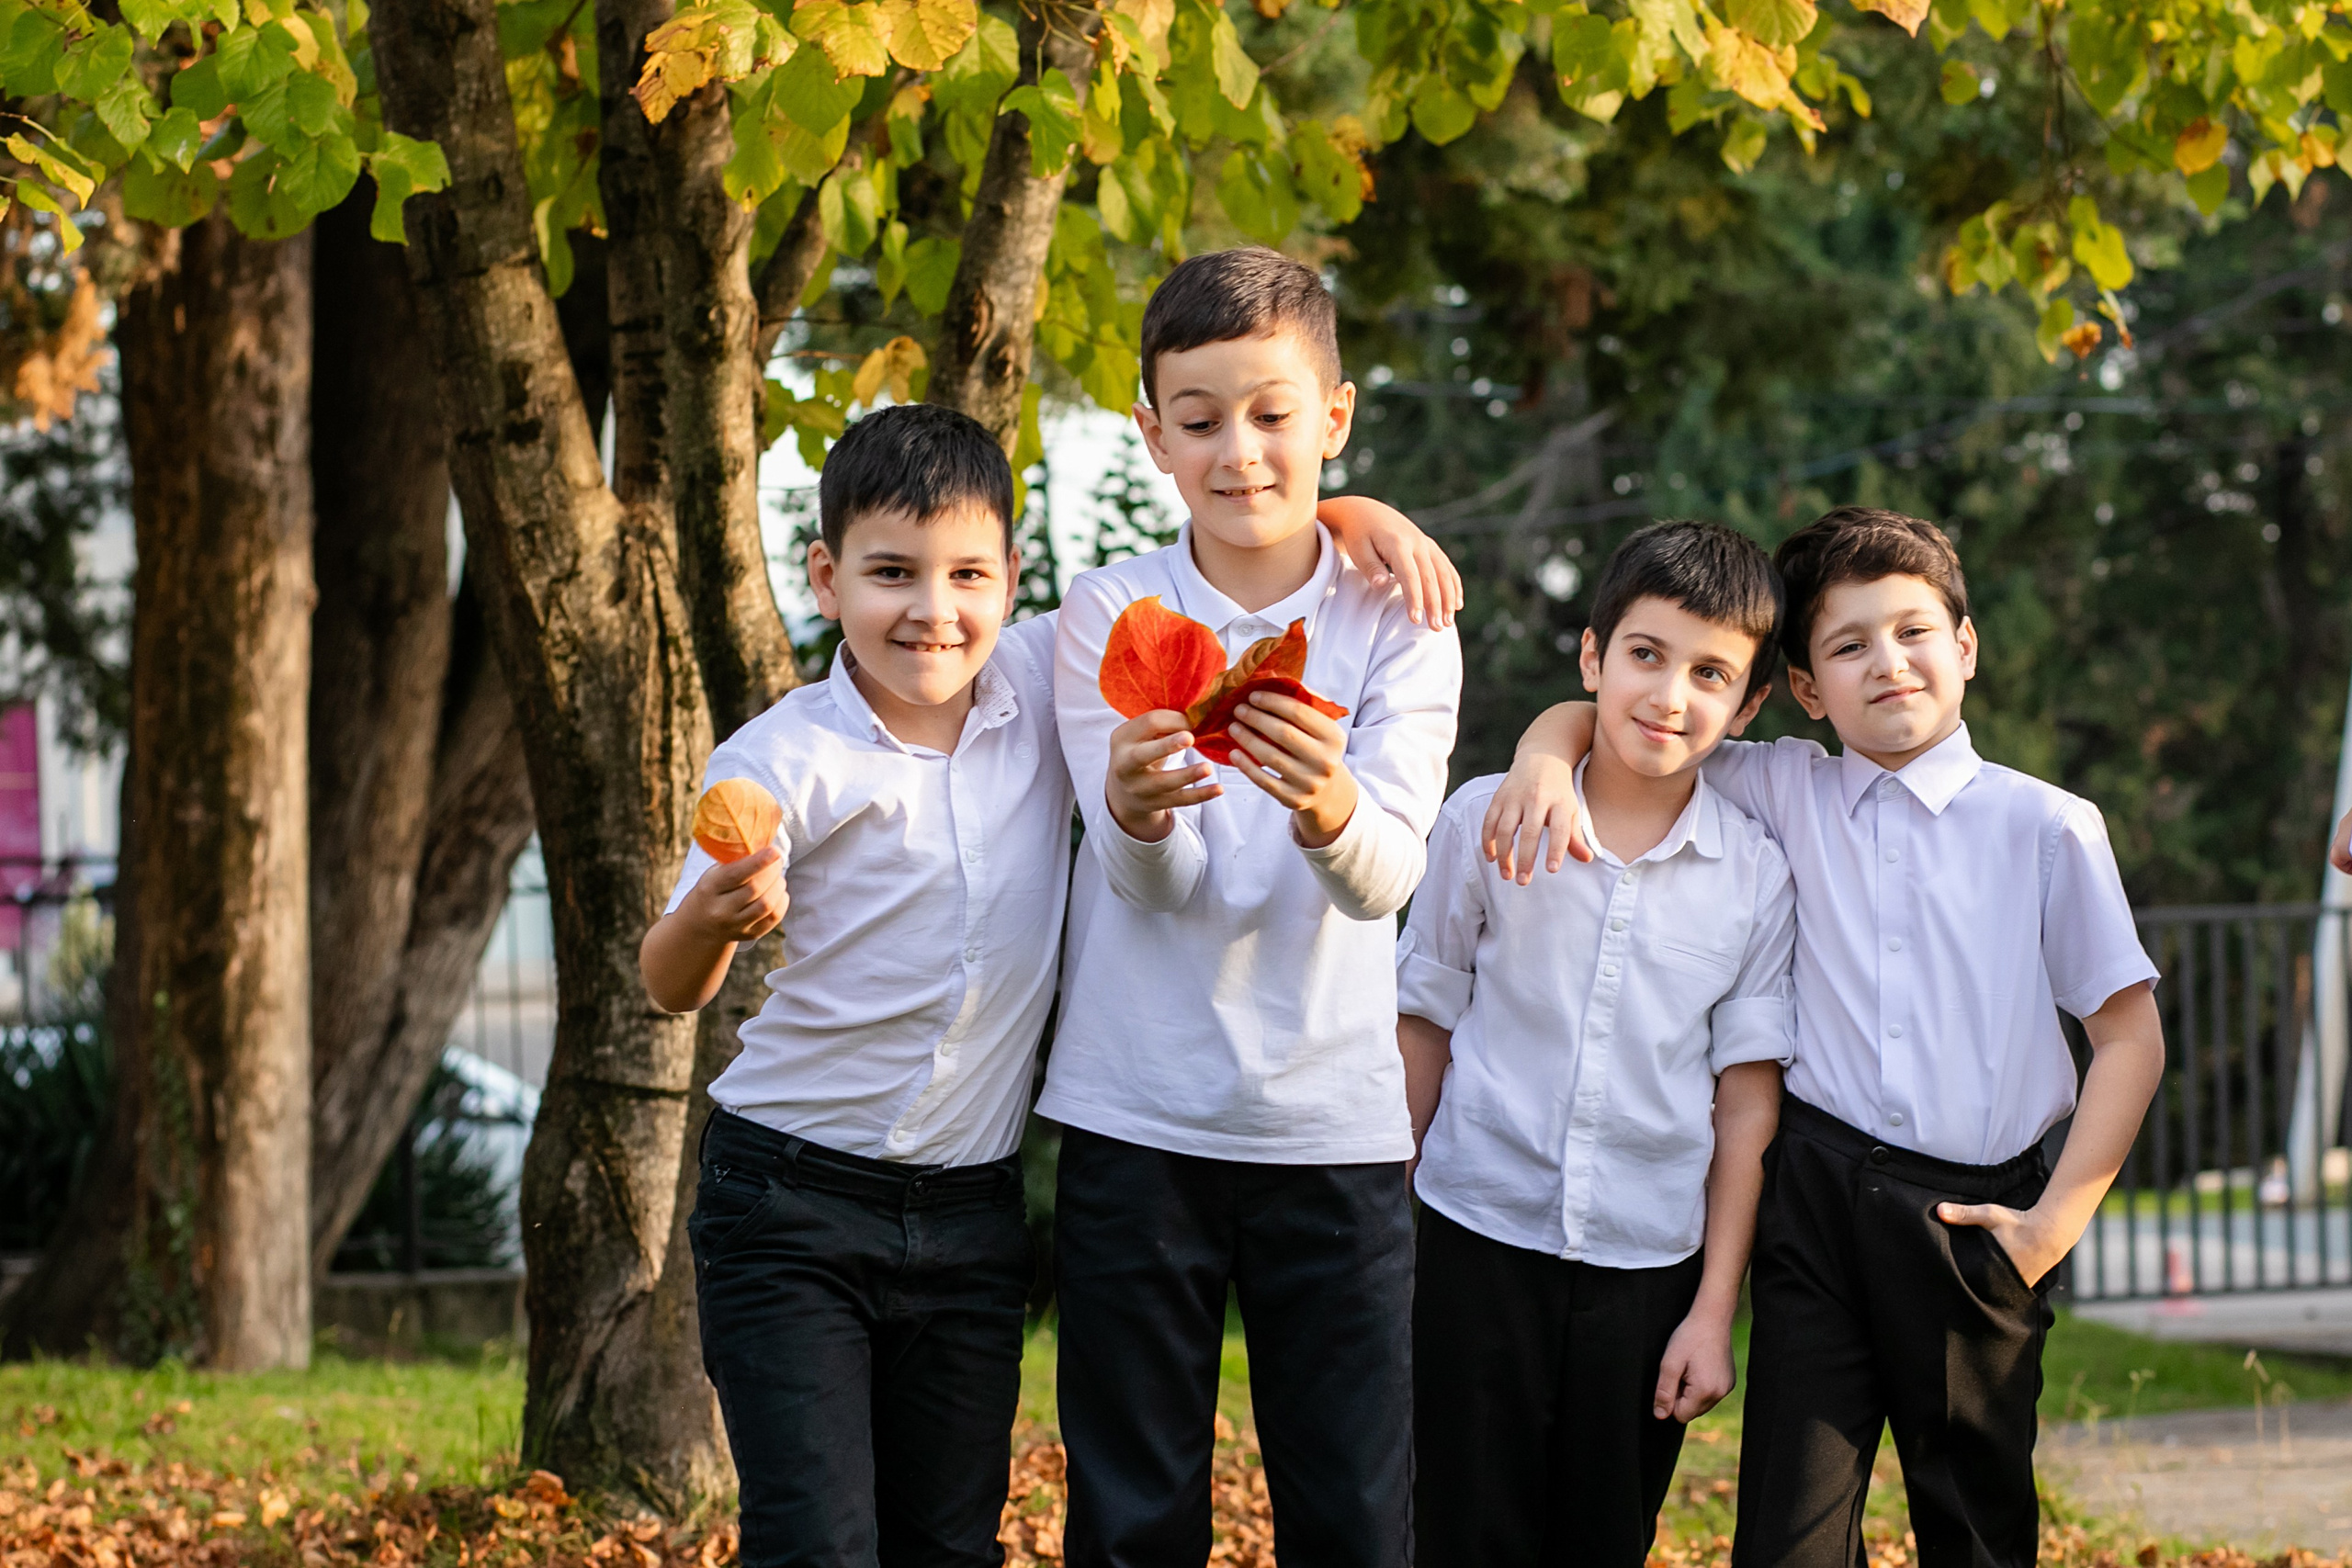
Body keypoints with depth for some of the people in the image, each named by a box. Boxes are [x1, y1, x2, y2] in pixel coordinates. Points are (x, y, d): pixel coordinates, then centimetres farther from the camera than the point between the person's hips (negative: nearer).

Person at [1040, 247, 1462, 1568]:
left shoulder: (1398, 624, 2)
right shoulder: (1110, 613, 2)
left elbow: (1386, 879, -12)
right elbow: (1148, 879, -9)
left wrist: (1329, 806, -36)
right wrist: (1137, 804, -34)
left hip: (1335, 1124, 0)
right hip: (1137, 1123, 0)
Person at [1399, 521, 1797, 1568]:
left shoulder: (1756, 874, -2)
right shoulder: (1485, 821, -3)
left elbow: (1747, 1099, 0)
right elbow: (1422, 1027, 6)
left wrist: (1714, 1310, -1)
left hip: (1649, 1266, 1)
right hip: (1478, 1243, -1)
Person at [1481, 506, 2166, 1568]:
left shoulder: (2047, 827, 0)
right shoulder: (1785, 793, 6)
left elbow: (2130, 1040, 2)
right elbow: (1607, 714, 12)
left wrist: (2058, 1219, -5)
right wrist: (1547, 757, -11)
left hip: (1974, 1216, -1)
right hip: (1817, 1200, 1)